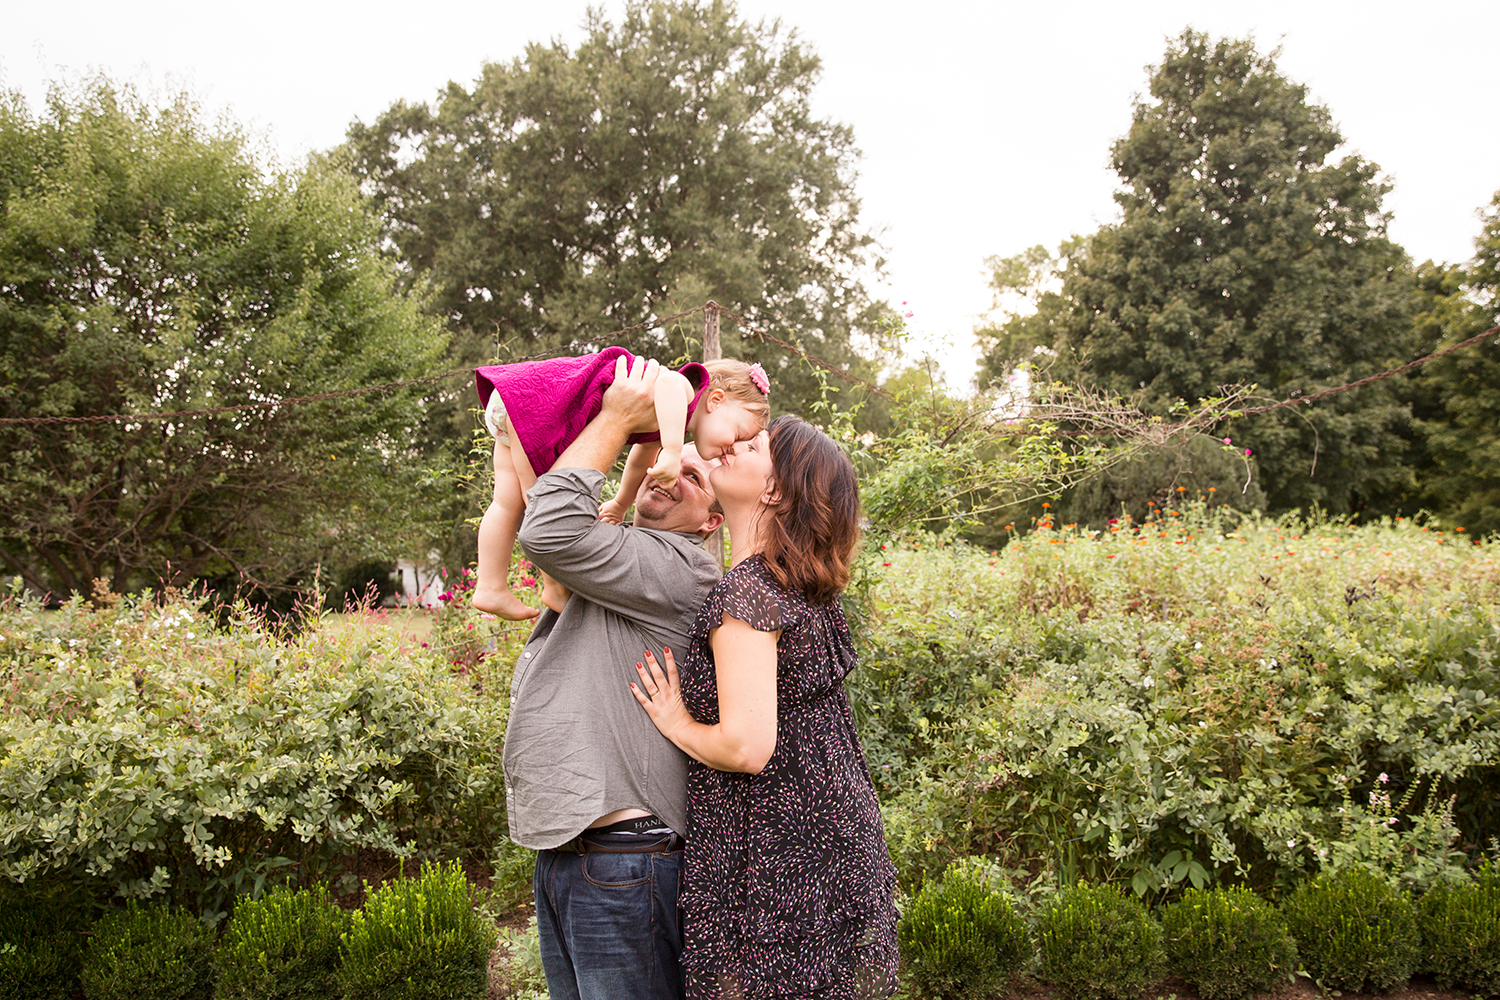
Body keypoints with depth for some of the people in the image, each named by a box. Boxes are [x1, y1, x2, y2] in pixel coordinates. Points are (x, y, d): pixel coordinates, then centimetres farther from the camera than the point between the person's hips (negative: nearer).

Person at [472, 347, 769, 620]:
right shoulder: (684, 392, -16)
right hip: (534, 404, -10)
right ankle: (557, 590, 13)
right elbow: (667, 383, -41)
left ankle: (491, 588, 20)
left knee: (510, 502, 13)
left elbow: (641, 461, 34)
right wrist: (673, 451, -43)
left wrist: (621, 503, 47)